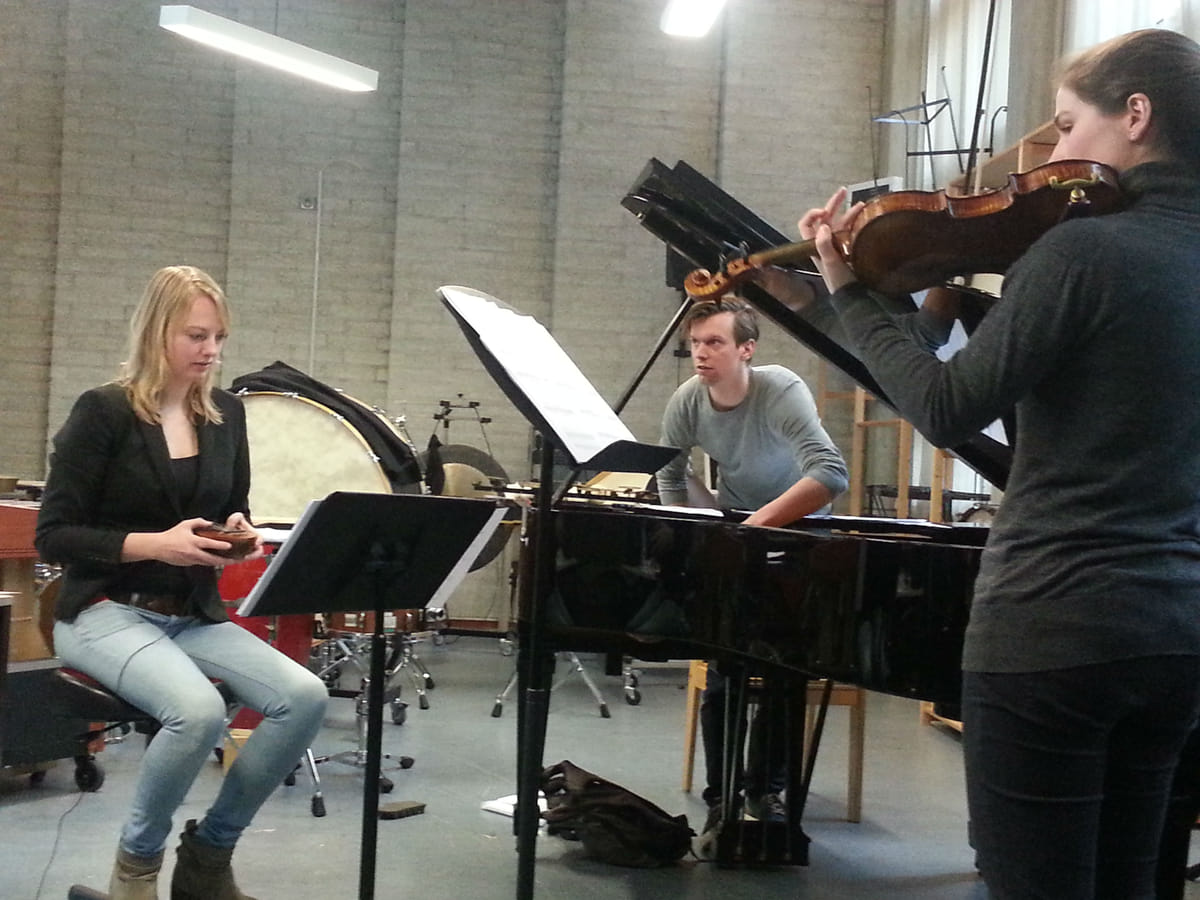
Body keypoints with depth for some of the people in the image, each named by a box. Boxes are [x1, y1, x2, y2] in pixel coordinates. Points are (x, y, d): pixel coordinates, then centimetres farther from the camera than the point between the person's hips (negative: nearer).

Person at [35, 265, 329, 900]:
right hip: (105, 611, -6)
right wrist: (154, 544, -23)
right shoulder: (104, 411, -10)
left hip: (195, 614, 6)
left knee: (304, 698, -19)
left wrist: (240, 534, -7)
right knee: (198, 710, -34)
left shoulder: (227, 414, 7)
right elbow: (53, 536, -11)